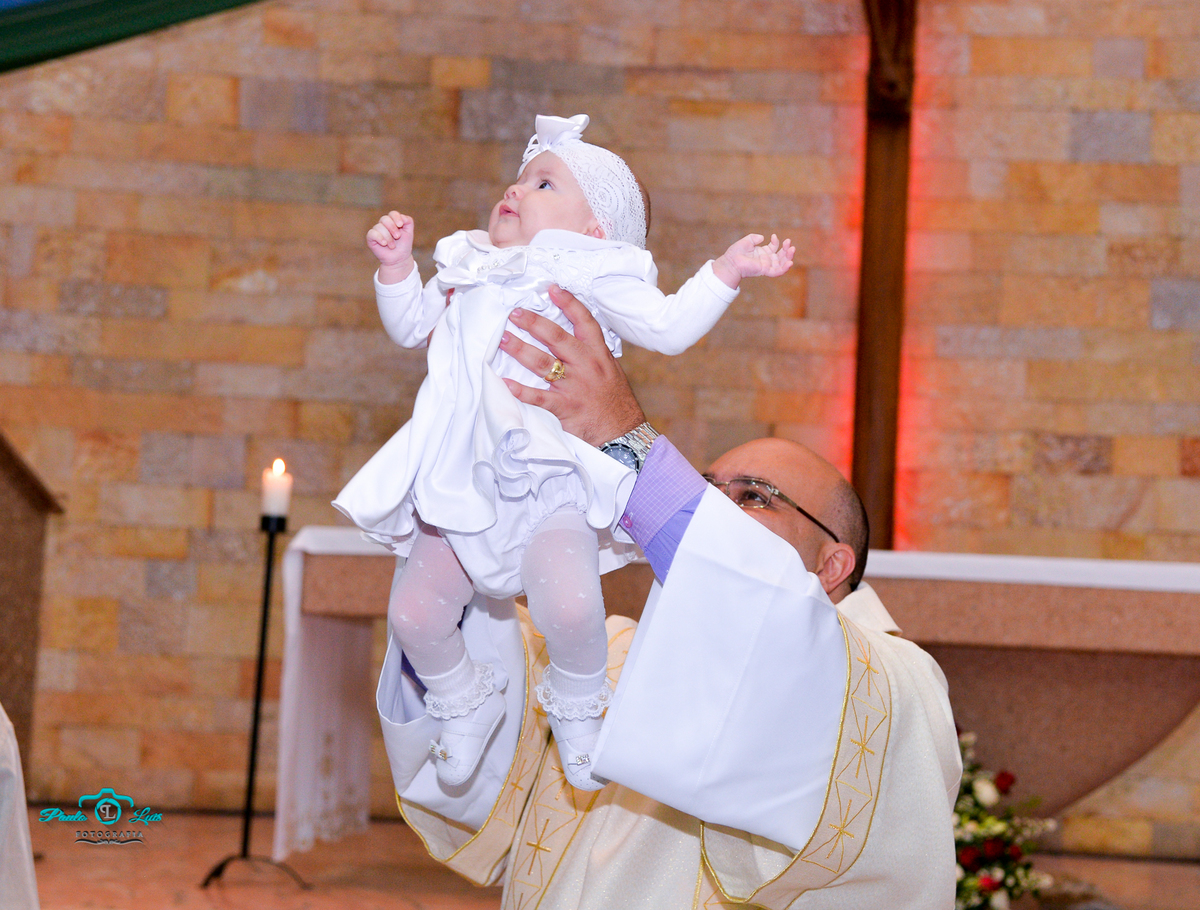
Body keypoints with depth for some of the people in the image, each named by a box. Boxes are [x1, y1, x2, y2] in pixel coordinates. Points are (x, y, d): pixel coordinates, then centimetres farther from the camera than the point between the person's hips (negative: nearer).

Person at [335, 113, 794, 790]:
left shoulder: (593, 276, 3)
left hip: (553, 487, -5)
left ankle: (578, 707, 5)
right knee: (414, 612, -5)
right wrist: (397, 266, 13)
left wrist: (727, 271, -13)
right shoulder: (472, 272, 19)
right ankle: (465, 702, 26)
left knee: (568, 603, -28)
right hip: (464, 491, 5)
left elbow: (669, 327, -4)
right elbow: (412, 327, 26)